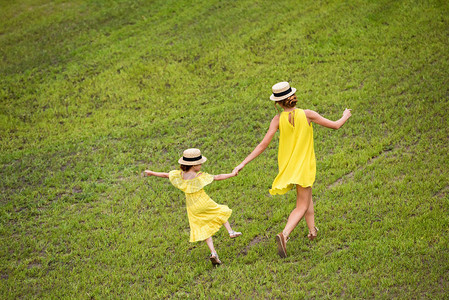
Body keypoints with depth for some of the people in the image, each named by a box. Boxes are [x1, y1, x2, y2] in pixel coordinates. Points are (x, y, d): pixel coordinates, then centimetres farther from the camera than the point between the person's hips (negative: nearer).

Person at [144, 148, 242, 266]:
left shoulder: (179, 175, -8)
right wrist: (232, 174, -5)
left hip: (192, 208, 4)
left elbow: (165, 175, 6)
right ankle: (230, 232, 21)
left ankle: (213, 252, 3)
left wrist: (152, 173, 21)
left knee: (203, 229, 11)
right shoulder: (200, 176, -19)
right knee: (220, 212, 26)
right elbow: (218, 177, -15)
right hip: (204, 203, -4)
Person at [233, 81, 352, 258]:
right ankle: (284, 235, -21)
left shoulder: (278, 119, -13)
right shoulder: (307, 115, -17)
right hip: (304, 166, -3)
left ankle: (312, 230, 33)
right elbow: (335, 125, -6)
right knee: (301, 207, 1)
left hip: (287, 165, 3)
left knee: (307, 195, 28)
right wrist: (345, 117, 16)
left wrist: (243, 163, -11)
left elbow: (263, 145, -15)